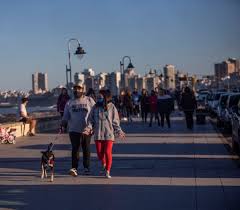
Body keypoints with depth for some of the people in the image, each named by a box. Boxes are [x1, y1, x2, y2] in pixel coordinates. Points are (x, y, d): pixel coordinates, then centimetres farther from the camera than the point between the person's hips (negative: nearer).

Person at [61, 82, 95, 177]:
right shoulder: (69, 102, 11)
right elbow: (66, 116, 10)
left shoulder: (89, 100, 6)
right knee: (75, 149, -9)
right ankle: (74, 168, -13)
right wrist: (63, 123, -9)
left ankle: (86, 168, 18)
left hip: (86, 129, 0)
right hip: (74, 130, 0)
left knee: (86, 149, 8)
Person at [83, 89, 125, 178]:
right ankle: (104, 165, 36)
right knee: (99, 153, 5)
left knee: (108, 152, -9)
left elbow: (115, 121, 2)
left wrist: (119, 131, -6)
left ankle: (108, 171, 6)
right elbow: (90, 120, 7)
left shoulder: (111, 107, -1)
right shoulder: (95, 107, 4)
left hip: (108, 134, -3)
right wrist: (88, 128, -8)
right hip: (98, 134, 3)